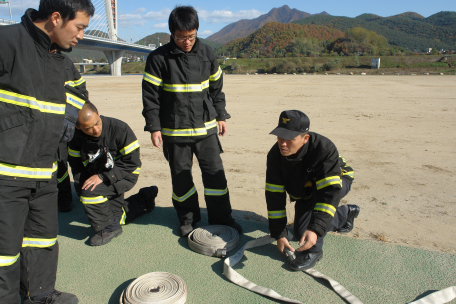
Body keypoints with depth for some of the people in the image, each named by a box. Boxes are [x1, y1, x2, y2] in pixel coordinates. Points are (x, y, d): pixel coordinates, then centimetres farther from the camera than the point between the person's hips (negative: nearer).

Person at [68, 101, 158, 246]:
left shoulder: (120, 129, -26)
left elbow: (132, 162, -24)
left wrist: (102, 177, -29)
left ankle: (108, 228, -7)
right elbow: (76, 165, 4)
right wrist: (82, 185, -7)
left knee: (90, 192, -30)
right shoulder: (76, 138, -11)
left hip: (124, 176, -6)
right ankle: (144, 199, 36)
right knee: (117, 217, 13)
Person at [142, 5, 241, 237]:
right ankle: (188, 218, 27)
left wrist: (220, 116, 12)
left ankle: (221, 218, 19)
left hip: (206, 126, 2)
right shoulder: (159, 58, -6)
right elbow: (150, 96, -4)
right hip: (174, 130, -2)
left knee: (215, 172, 3)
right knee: (180, 175, 7)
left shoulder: (206, 54, 4)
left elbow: (216, 88, 14)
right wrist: (153, 127, -7)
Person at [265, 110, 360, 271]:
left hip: (337, 181, -5)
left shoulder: (324, 148, -39)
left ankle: (313, 250, -19)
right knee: (301, 232, 13)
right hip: (305, 193, 6)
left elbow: (330, 192, -46)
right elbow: (274, 195, -21)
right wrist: (279, 233, -21)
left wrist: (315, 230, -55)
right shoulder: (275, 154, -25)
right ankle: (345, 214, 34)